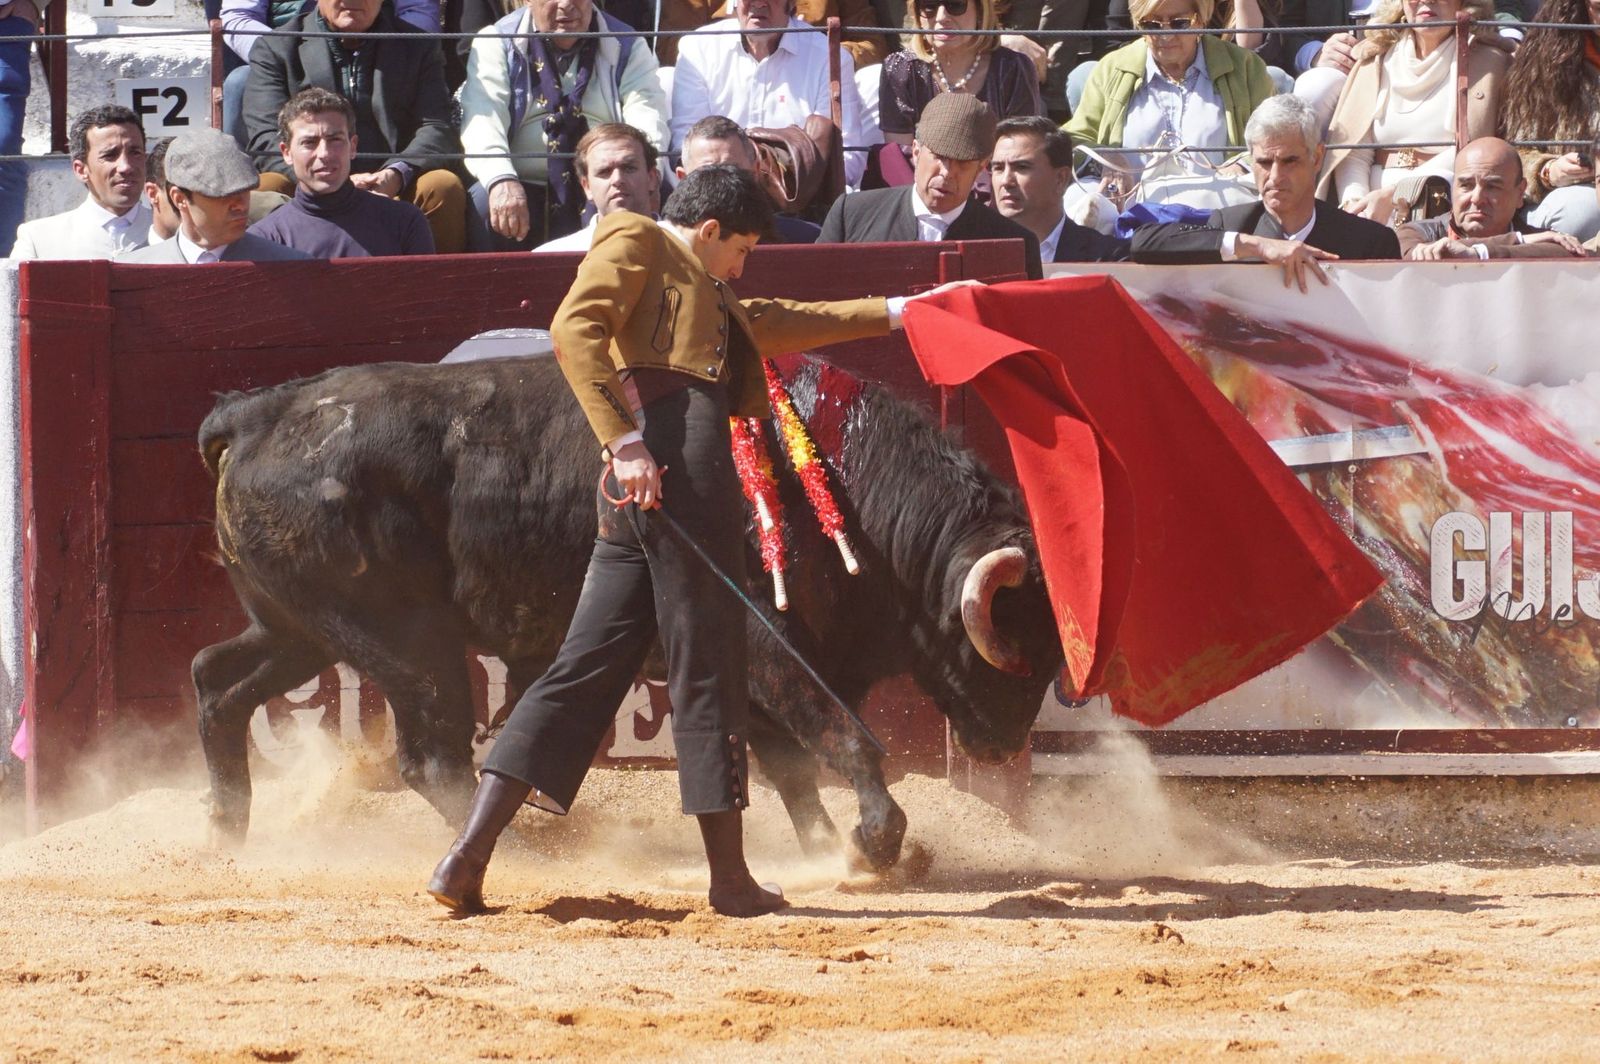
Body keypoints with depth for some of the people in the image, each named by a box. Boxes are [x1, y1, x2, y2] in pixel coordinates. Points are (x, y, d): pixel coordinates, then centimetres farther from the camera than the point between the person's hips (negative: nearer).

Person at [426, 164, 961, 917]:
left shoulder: (703, 293, 33)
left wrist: (894, 311, 46)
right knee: (707, 669, -3)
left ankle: (469, 856, -5)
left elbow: (783, 324, 45)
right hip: (675, 461, -9)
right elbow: (574, 329, -11)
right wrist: (622, 440, -21)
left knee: (587, 669, 3)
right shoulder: (635, 244, 6)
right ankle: (730, 877, 2)